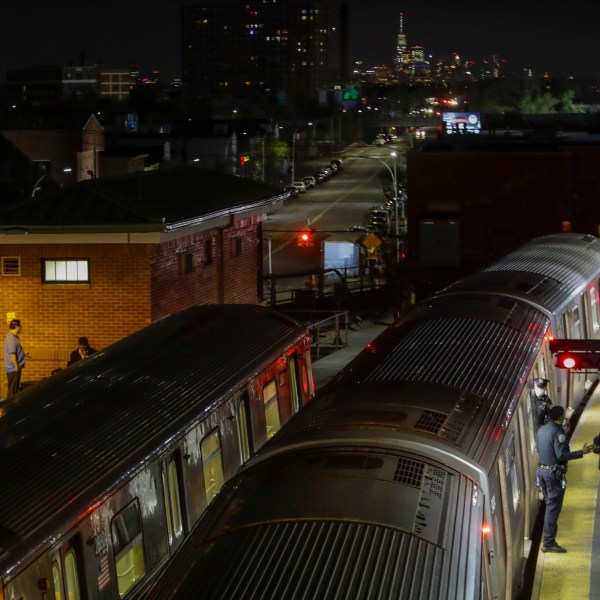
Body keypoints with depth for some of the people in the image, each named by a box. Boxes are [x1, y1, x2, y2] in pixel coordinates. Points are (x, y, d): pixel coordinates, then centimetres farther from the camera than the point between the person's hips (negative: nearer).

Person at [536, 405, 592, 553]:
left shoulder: (541, 430, 7)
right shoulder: (558, 432, -18)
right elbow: (562, 455, -23)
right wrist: (581, 452, -19)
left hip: (542, 469, 8)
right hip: (554, 472, -8)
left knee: (549, 503, 21)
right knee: (553, 507, -5)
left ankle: (548, 533, 32)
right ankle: (548, 543, -7)